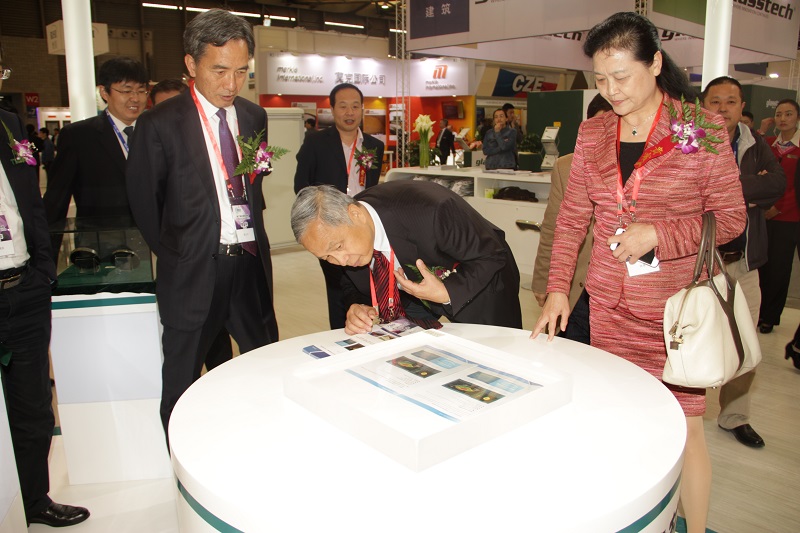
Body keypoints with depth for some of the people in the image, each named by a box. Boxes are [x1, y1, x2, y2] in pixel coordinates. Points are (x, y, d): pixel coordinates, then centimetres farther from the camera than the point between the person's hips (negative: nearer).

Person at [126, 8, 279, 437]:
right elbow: (144, 201, 1)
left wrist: (252, 230, 6)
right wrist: (174, 252, 6)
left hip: (251, 261, 5)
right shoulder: (160, 124, -8)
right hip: (194, 269, -4)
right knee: (182, 379, 8)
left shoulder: (254, 117, 6)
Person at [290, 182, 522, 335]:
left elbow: (492, 256, -27)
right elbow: (356, 285, -3)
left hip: (481, 283, -4)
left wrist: (447, 293, -40)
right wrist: (360, 309, -26)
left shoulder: (432, 211, -42)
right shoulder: (339, 227, -22)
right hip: (410, 287, 4)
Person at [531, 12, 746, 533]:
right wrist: (557, 289, 2)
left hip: (677, 308, -3)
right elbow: (572, 218, 8)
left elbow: (731, 218, -4)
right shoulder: (593, 134, 6)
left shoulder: (701, 128, -5)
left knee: (683, 426, 3)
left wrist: (657, 234, -19)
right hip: (610, 306, 4)